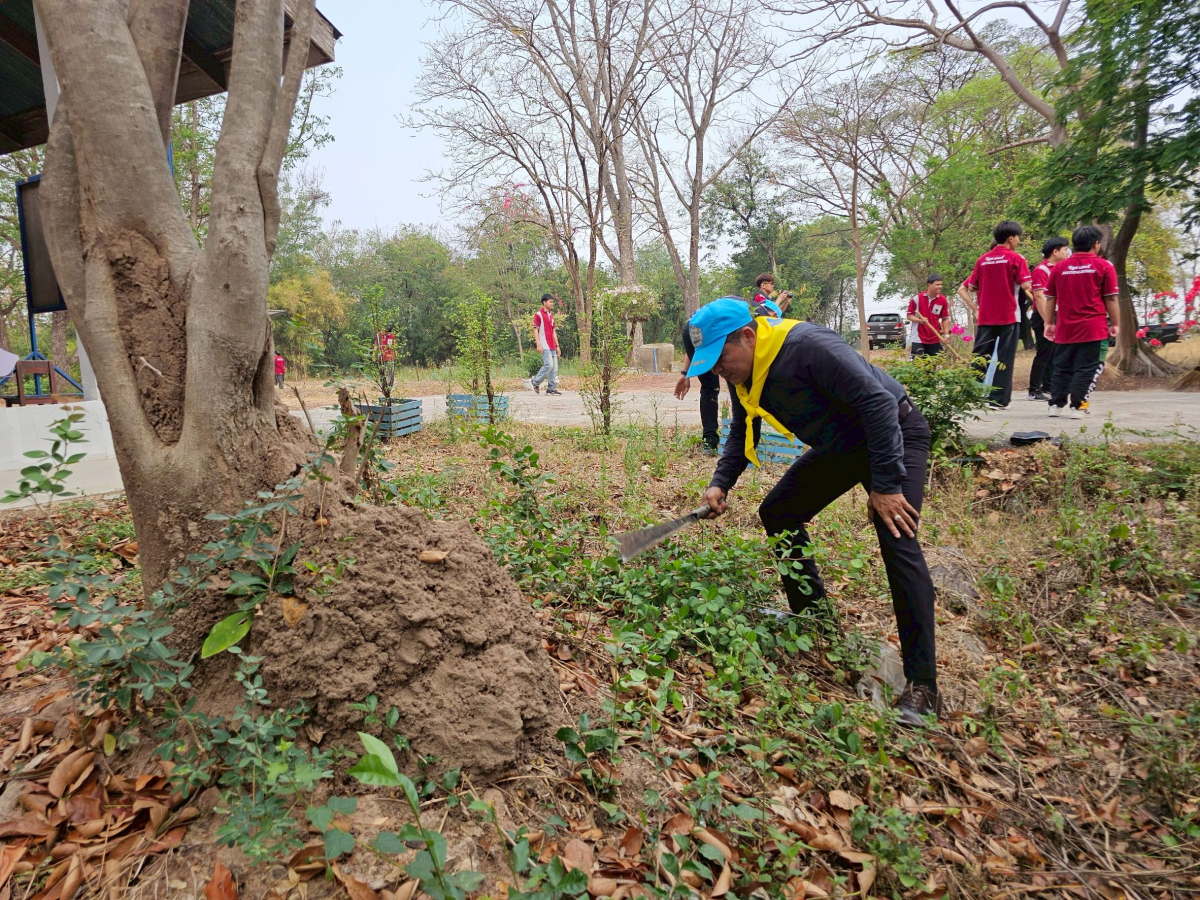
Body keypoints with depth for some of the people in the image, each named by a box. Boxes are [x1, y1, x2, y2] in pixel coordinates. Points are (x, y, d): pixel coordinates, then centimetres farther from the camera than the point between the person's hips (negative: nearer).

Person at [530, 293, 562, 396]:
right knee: (549, 365, -16)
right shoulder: (538, 314, -4)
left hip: (552, 346, 8)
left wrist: (557, 346, 18)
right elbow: (535, 330, -8)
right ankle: (535, 382, 0)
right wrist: (538, 345, -16)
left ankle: (551, 388, 9)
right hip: (545, 346, -8)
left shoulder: (551, 315, 19)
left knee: (554, 367, 4)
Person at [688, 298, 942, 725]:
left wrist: (886, 485, -30)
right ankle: (813, 620, 19)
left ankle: (922, 686, -13)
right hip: (840, 446, 9)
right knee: (778, 513, 4)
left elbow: (878, 402, -32)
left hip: (895, 436, -8)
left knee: (897, 542, -21)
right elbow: (741, 434, 9)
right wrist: (720, 483, -6)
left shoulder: (808, 346, -32)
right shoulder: (743, 376, -5)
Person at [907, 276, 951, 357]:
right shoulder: (917, 298, -8)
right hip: (918, 339, -3)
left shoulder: (943, 300, 1)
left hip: (935, 339, 3)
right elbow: (909, 316, -2)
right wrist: (920, 320, -21)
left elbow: (945, 318, 8)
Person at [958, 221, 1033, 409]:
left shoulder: (983, 259, 9)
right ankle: (998, 400, 1)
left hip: (985, 318, 4)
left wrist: (975, 310, 10)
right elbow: (1026, 286, -11)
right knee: (1004, 359, 1)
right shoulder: (1015, 258, -4)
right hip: (1008, 317, -4)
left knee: (979, 359, 7)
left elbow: (963, 290, 9)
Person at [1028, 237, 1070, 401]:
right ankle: (1034, 391, -1)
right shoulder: (1041, 269, -12)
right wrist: (1047, 321, -22)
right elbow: (1039, 297, -19)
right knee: (1044, 354, -7)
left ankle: (1048, 388, 19)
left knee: (1053, 355, 12)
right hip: (1044, 319, -9)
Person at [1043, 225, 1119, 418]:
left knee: (1062, 367, 11)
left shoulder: (1059, 268, 6)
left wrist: (1049, 323, 15)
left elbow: (1050, 298, 8)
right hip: (1092, 328, -3)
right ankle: (1076, 407, -2)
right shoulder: (1104, 266, -1)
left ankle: (1056, 404, 11)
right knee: (1085, 369, 1)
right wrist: (1114, 324, 7)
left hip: (1065, 328, 3)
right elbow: (1111, 299, -1)